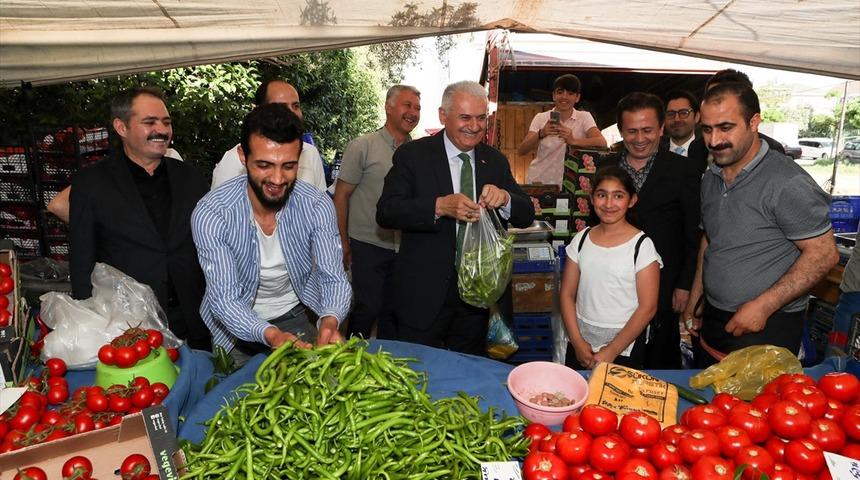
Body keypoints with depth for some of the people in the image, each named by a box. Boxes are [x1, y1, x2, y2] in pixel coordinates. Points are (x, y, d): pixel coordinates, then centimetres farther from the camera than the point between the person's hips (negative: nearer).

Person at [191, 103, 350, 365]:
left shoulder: (317, 205, -17)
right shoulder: (210, 213, -23)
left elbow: (333, 277, -18)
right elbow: (225, 299, -24)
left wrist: (330, 320, -40)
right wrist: (270, 335, -43)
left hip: (297, 314, 2)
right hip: (239, 325, -1)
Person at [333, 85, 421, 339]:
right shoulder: (362, 147, -7)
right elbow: (341, 196, -5)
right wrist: (343, 242, -7)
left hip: (405, 248, 4)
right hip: (368, 245, -4)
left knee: (393, 311, 14)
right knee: (367, 309, 0)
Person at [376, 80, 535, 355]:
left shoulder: (496, 161, 6)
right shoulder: (413, 155, -7)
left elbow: (526, 216, 3)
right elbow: (385, 212, -16)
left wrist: (505, 198, -19)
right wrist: (439, 206, -31)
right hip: (424, 293, -4)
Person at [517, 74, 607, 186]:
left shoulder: (584, 117, 2)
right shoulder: (540, 118, 3)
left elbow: (602, 143, -14)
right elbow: (521, 151, -6)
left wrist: (573, 141, -28)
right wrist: (541, 134, -22)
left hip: (568, 184, -1)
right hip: (538, 181, 1)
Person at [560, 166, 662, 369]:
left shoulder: (641, 245, -10)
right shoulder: (581, 240, 1)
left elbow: (648, 307, -11)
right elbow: (567, 294, 2)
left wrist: (612, 351, -12)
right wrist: (577, 342, -7)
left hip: (624, 348, -3)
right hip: (580, 344, 3)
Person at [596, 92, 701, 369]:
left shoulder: (684, 172, -4)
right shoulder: (605, 168, 5)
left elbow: (694, 236, -2)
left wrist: (685, 285, -5)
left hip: (664, 290, -2)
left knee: (660, 363, 9)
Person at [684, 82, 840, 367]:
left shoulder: (788, 182, -18)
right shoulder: (711, 178, 6)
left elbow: (824, 254, -17)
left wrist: (763, 306, -21)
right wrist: (695, 298, 14)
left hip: (768, 327, -7)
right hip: (713, 319, 7)